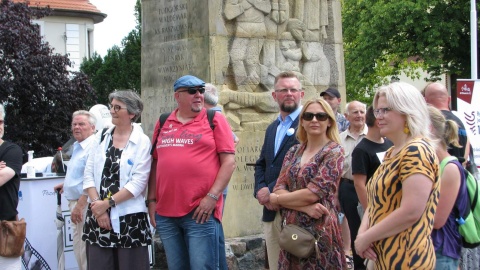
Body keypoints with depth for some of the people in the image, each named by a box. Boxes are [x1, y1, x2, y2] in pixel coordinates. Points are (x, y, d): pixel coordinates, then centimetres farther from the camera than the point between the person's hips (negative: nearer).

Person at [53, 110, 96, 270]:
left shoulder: (93, 147, -17)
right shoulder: (78, 147, 16)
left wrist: (80, 205, -26)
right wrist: (66, 185, 21)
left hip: (85, 204, -10)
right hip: (76, 203, 11)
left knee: (85, 250, -7)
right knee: (78, 246, 17)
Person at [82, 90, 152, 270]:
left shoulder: (142, 142, -4)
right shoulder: (101, 137, 9)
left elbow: (138, 183, -12)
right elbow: (89, 175, 5)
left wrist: (108, 203, -14)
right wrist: (98, 205, -7)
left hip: (130, 218, -4)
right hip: (98, 215, 4)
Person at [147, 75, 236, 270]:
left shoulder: (214, 120, 2)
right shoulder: (163, 123, 13)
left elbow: (229, 161, -5)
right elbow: (155, 163, 17)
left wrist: (212, 196, -13)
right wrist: (152, 200, 9)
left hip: (201, 212, -4)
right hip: (165, 213, 4)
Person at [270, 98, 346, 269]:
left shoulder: (334, 152, -8)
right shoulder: (294, 151, 9)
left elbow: (313, 193, -17)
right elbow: (278, 189, 0)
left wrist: (275, 199, -5)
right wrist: (306, 208, -16)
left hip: (319, 230, -5)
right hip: (291, 229, 5)